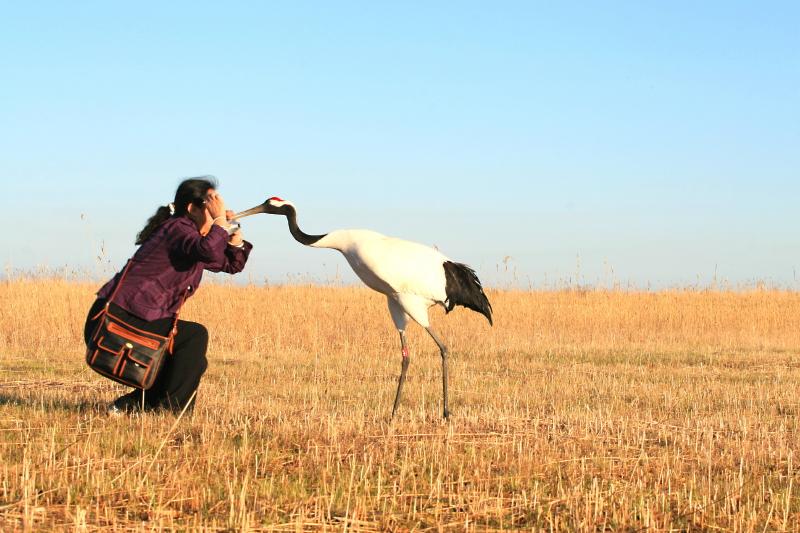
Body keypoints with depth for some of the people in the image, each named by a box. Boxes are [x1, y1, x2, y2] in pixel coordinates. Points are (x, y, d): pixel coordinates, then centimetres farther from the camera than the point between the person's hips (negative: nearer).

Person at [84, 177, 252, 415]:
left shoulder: (192, 236, 17)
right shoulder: (177, 228, -13)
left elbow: (233, 264, 23)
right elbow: (209, 252, -35)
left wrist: (235, 235, 6)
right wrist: (220, 220, -23)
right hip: (116, 322, -10)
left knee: (194, 364, 13)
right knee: (194, 336, -10)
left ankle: (128, 406, 15)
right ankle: (169, 409, -8)